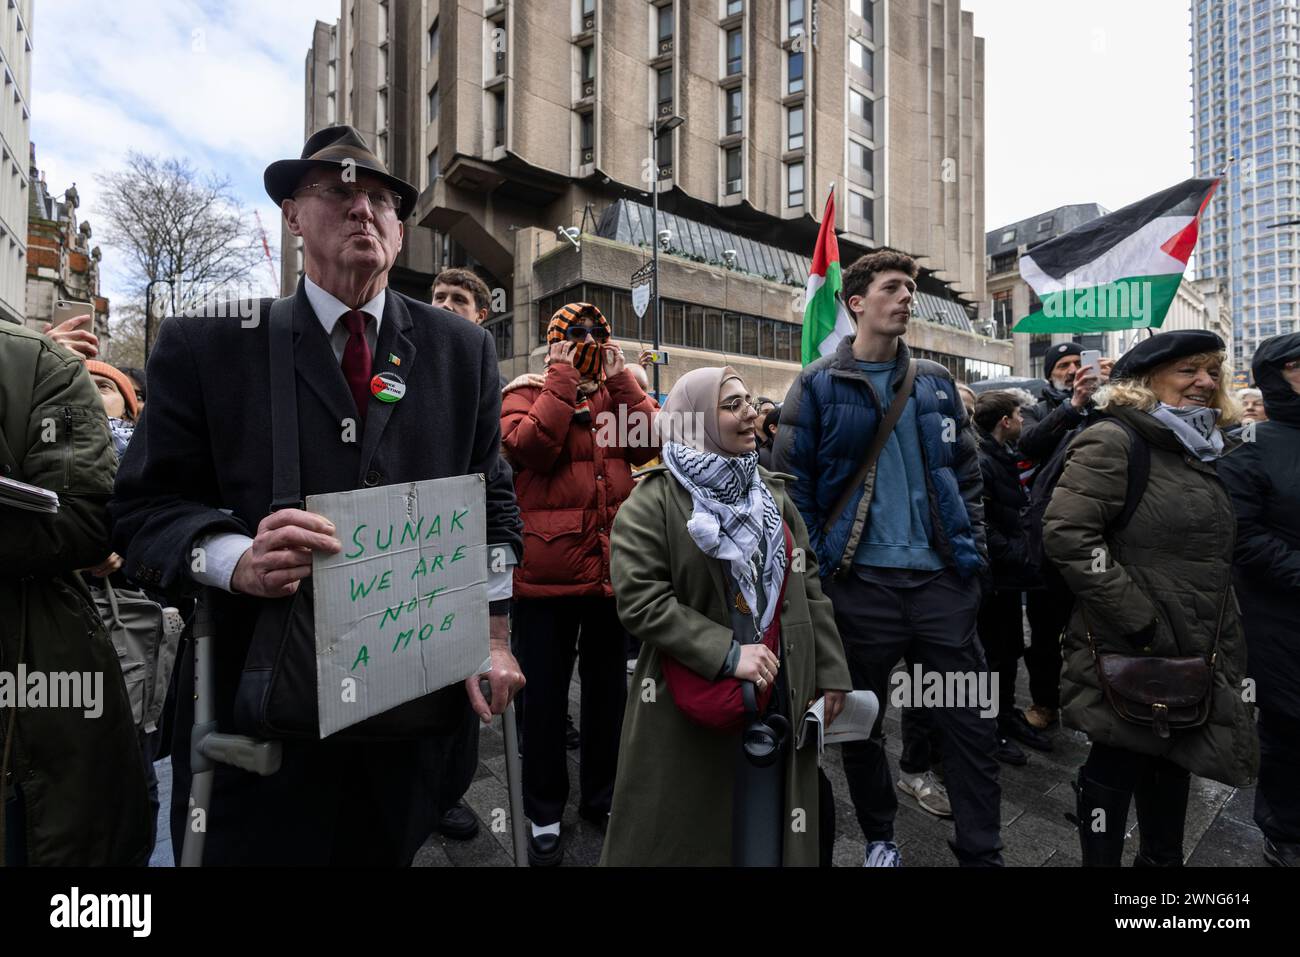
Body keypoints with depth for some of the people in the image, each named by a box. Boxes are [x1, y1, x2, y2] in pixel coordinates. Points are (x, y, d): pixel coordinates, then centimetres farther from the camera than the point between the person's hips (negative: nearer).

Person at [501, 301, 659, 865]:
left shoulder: (620, 391, 13)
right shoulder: (527, 391, 1)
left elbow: (653, 443, -6)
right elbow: (530, 446, -20)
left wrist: (619, 375, -4)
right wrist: (563, 374, -13)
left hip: (613, 568, 4)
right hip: (548, 570, -4)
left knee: (607, 686, 17)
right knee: (545, 693, 9)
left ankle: (601, 796, 38)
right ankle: (545, 815, 29)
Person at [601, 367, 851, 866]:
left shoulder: (772, 493, 9)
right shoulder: (651, 503, -10)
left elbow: (808, 588, 10)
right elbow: (640, 602, -19)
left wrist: (829, 671, 6)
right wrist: (728, 654, -23)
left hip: (777, 693, 5)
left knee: (768, 824, 17)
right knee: (685, 836, 12)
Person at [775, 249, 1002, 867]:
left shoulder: (936, 382, 11)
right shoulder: (818, 385, -1)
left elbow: (967, 473, 14)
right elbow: (791, 481, -4)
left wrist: (972, 546, 4)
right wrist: (819, 560, -9)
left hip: (942, 577, 3)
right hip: (861, 582, -2)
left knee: (970, 722, 8)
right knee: (861, 723, 13)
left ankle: (981, 853, 26)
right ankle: (879, 838, 36)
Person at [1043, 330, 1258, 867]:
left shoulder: (1203, 450, 13)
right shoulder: (1115, 442, -15)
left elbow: (1212, 562, 22)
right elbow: (1066, 533, -26)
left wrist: (1226, 652, 17)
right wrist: (1137, 618, -24)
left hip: (1192, 655, 9)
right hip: (1129, 654, -8)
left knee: (1172, 762, 21)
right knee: (1115, 767, 5)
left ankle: (1163, 859, 40)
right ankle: (1101, 861, 24)